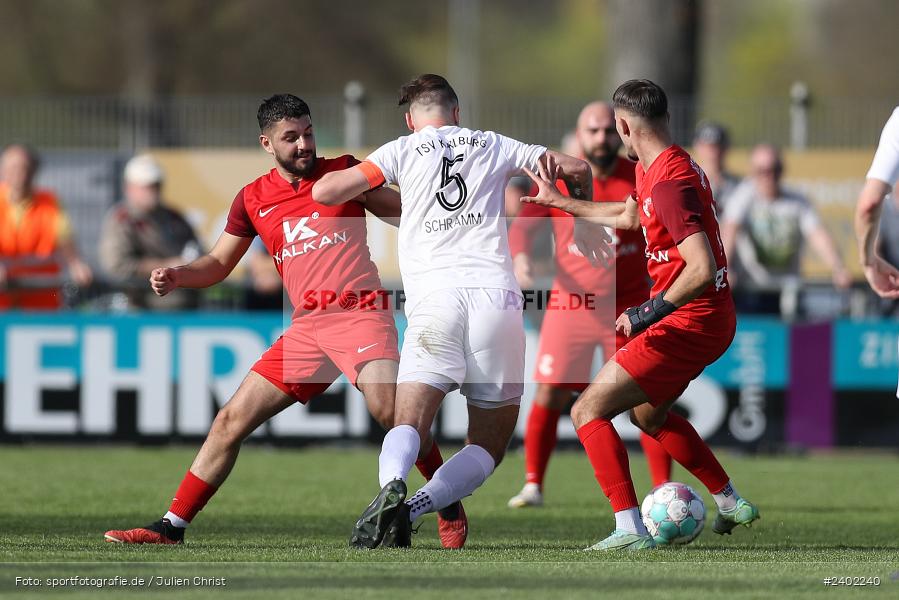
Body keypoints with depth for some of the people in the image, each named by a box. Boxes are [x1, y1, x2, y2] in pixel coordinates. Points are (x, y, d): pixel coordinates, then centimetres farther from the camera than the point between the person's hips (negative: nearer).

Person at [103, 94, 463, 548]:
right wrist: (176, 276, 2)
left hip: (360, 314, -4)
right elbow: (219, 263, 21)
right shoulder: (253, 199, 12)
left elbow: (407, 213, 11)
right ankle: (171, 527, 9)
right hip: (307, 329, 4)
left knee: (390, 409, -27)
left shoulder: (343, 172, 5)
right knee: (231, 421, 0)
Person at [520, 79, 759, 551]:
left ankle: (630, 529, -18)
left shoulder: (669, 183, -23)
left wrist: (652, 312, -28)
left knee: (588, 411, -10)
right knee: (649, 413, 33)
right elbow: (629, 217, 32)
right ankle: (731, 503, 38)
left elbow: (702, 268, -32)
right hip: (714, 319, 11)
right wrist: (557, 201, 38)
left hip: (687, 322, -11)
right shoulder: (653, 169, 9)